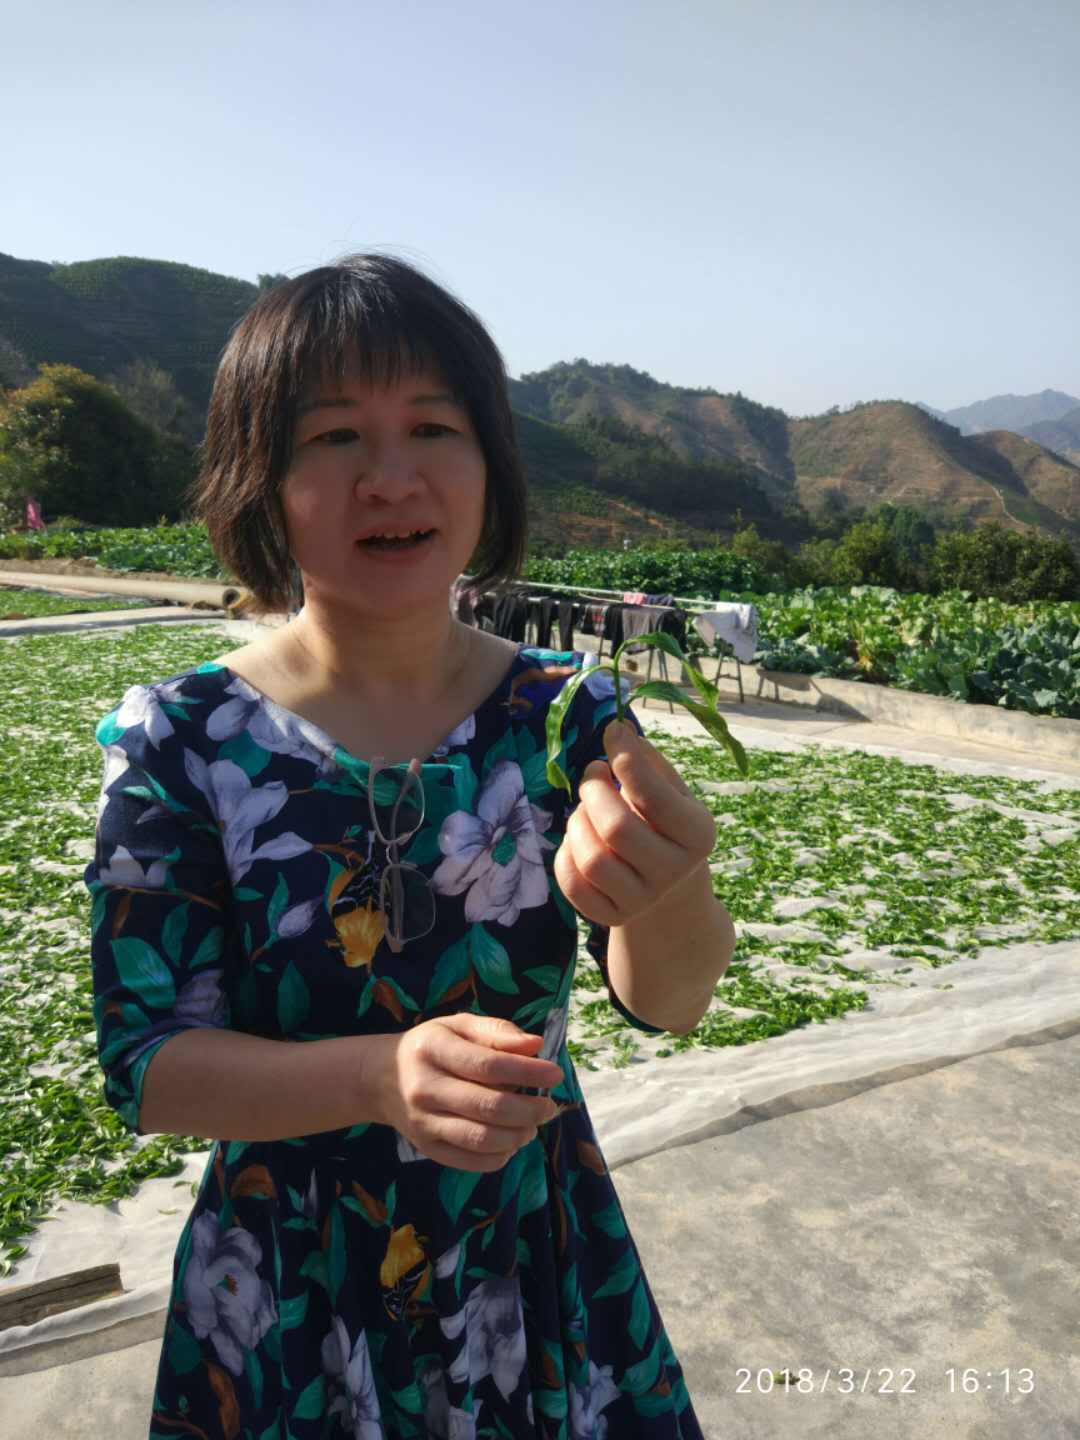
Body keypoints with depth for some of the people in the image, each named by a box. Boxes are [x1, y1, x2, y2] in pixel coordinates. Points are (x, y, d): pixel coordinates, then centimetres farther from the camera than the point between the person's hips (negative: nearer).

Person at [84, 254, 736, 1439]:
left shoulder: (568, 712, -10)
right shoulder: (177, 740, -15)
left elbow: (669, 1001, -17)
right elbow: (145, 1064, -14)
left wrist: (667, 896, -41)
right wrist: (379, 1076, -33)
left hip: (547, 1272, 2)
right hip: (288, 1306, -1)